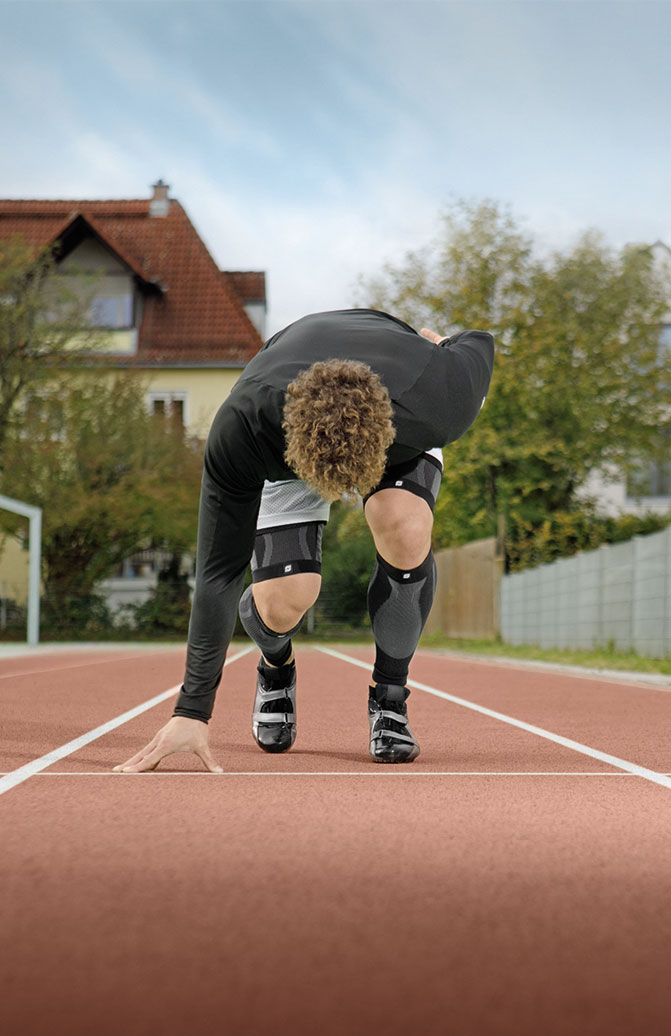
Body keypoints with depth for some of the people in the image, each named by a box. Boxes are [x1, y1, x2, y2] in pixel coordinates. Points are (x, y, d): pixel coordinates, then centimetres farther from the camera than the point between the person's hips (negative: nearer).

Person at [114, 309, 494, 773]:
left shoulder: (439, 403, -43)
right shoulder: (241, 427, -42)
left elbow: (479, 345, -18)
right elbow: (220, 570, -34)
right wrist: (192, 712, -34)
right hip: (285, 438, 0)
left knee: (405, 530, -33)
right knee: (282, 601, -21)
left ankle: (390, 697, -8)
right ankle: (276, 668, 19)